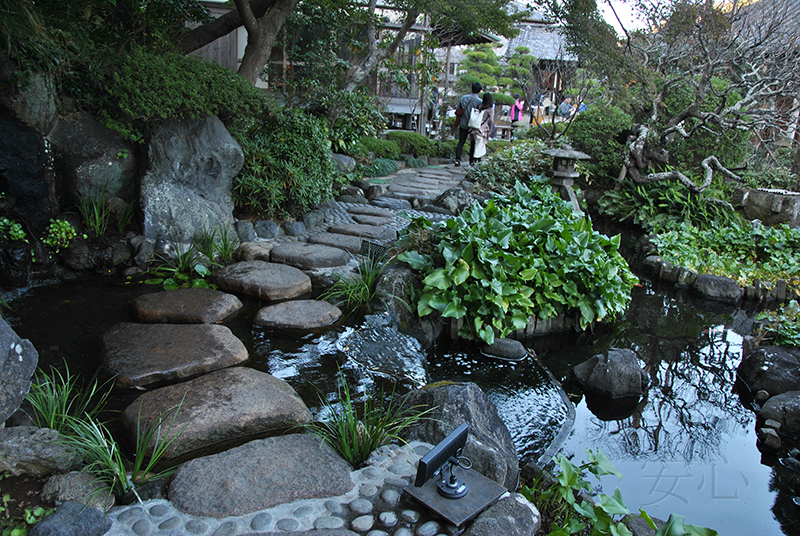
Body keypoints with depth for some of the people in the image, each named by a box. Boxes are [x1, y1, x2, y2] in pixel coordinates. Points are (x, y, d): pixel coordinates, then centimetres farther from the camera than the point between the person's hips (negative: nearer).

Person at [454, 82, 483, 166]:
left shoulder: (463, 98, 1)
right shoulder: (479, 101, -13)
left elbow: (457, 110, 6)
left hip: (463, 124, 3)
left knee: (461, 142, 7)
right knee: (473, 144, 10)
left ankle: (457, 159, -8)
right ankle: (471, 161, 14)